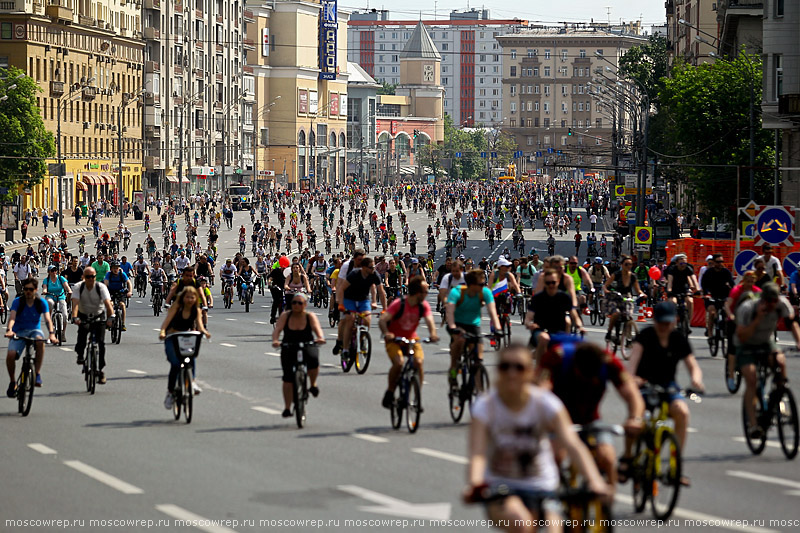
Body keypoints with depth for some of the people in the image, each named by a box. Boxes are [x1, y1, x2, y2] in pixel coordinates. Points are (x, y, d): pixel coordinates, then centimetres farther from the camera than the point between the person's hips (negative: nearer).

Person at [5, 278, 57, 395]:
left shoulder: (41, 303, -4)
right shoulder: (17, 301, -6)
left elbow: (47, 319, -15)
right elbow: (12, 317, -19)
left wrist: (51, 333, -35)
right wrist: (9, 330, -41)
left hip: (34, 330, 0)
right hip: (19, 332, 0)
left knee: (40, 341, -38)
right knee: (11, 355, -25)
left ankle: (37, 373, -27)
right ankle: (12, 382, 0)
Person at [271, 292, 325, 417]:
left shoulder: (310, 316, -4)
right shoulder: (285, 316, -3)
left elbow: (317, 328, -19)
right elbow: (277, 329, -14)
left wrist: (320, 338, -42)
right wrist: (275, 340, -35)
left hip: (308, 347, -1)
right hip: (289, 349, 1)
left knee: (313, 360, -34)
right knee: (288, 378, -10)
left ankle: (313, 385, -4)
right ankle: (287, 408, -2)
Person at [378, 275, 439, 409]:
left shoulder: (423, 306, -9)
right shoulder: (399, 304, -21)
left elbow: (429, 320, -23)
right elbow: (382, 320, -29)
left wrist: (433, 334, -46)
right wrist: (386, 333, -50)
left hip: (411, 338, 3)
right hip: (394, 339, -3)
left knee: (418, 362, -23)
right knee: (398, 363, -28)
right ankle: (389, 394, -6)